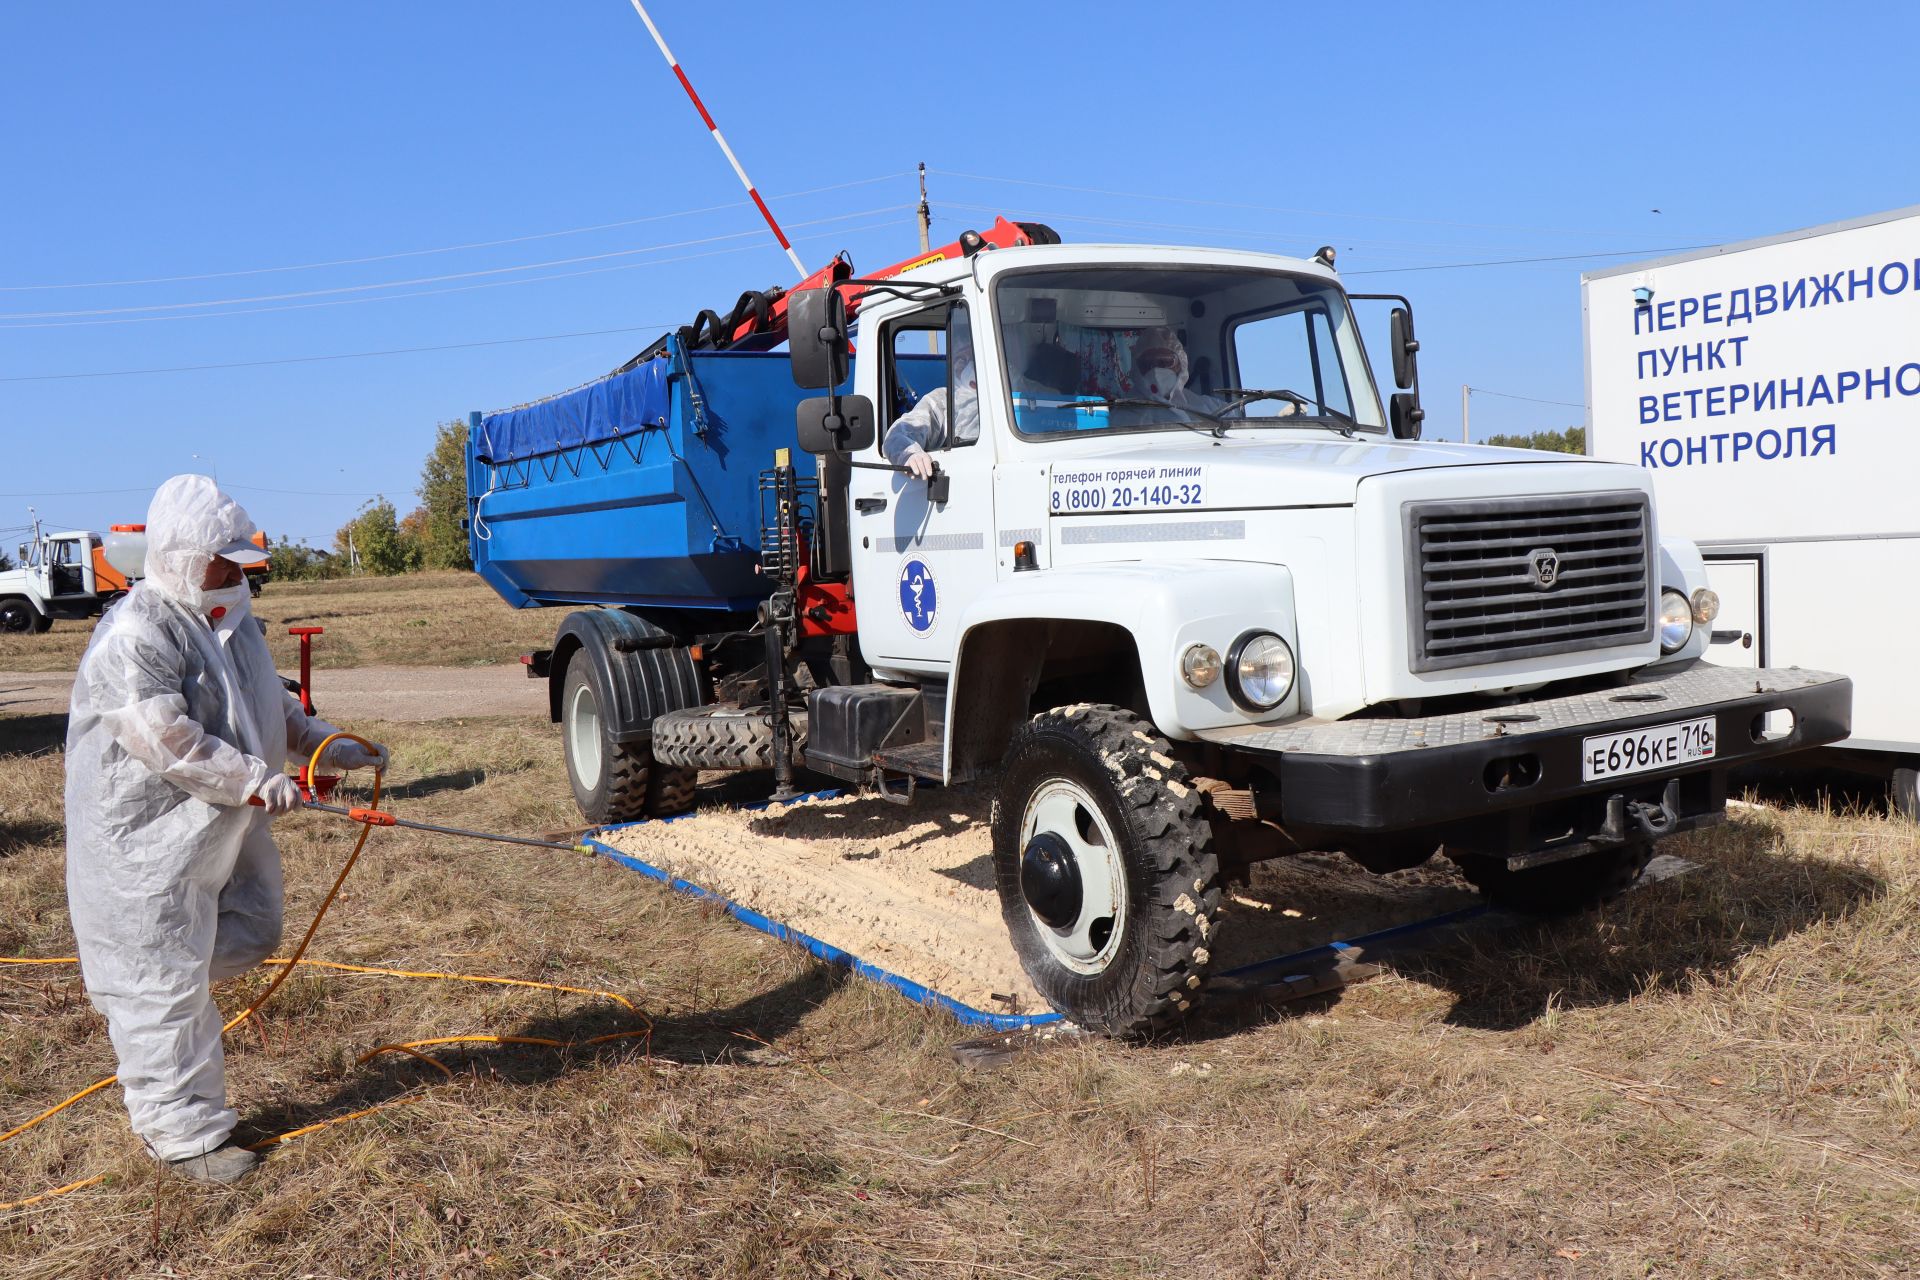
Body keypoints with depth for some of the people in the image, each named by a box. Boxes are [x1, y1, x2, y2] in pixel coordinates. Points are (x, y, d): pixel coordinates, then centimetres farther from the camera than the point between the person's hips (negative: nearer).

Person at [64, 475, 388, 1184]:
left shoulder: (230, 617, 9)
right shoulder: (135, 635, -22)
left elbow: (273, 706, 19)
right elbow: (167, 743, -28)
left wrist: (329, 747, 9)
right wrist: (255, 781, -25)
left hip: (223, 826, 9)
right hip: (149, 839, -9)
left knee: (252, 933, 19)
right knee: (167, 989, 2)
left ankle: (122, 981, 38)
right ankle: (183, 1132, 14)